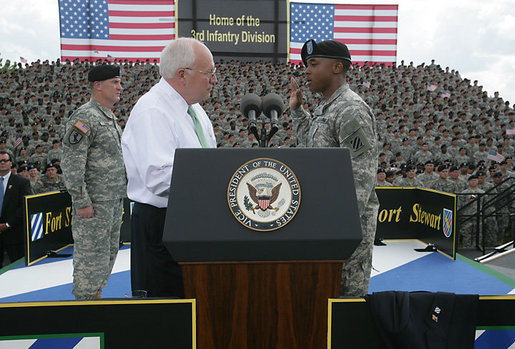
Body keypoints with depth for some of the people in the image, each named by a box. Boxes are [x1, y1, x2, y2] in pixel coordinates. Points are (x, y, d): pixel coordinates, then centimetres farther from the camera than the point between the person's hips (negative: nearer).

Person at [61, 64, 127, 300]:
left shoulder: (110, 117, 15)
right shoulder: (85, 117, -15)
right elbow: (71, 163, -20)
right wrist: (81, 201, -21)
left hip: (115, 200, 10)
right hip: (95, 202, -10)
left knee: (109, 252, 17)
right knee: (91, 254, -2)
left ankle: (96, 295, 31)